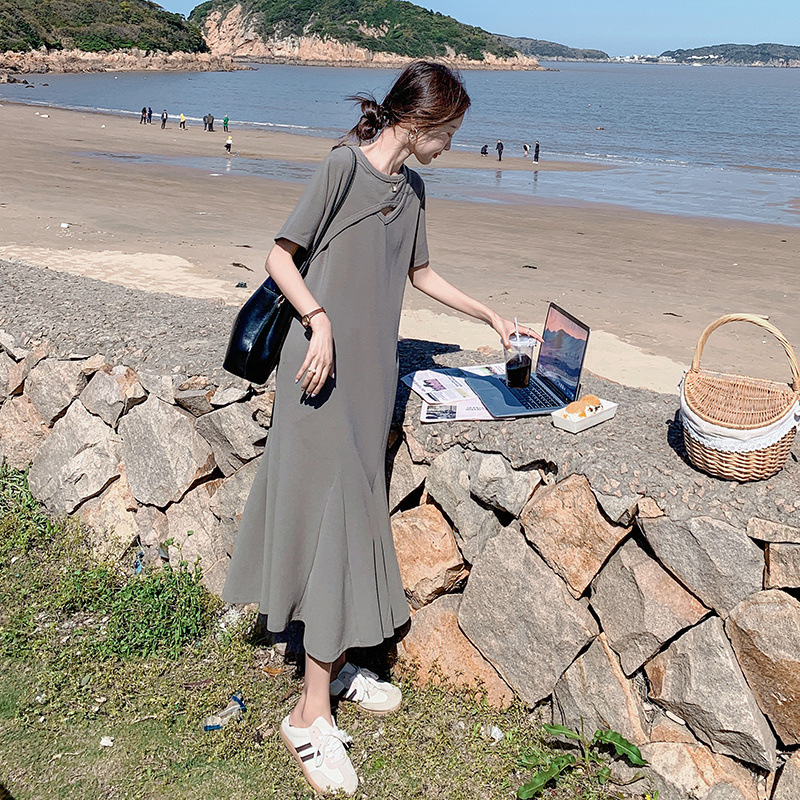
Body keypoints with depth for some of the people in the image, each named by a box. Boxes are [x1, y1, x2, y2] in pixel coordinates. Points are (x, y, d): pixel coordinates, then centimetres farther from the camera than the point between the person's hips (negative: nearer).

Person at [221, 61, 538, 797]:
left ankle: (333, 664, 25)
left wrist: (493, 318, 29)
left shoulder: (411, 189, 14)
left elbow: (420, 274, 24)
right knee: (334, 516, -8)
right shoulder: (343, 168, -9)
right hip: (325, 372, -8)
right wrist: (319, 320, -24)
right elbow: (280, 255, -9)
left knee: (356, 513, 10)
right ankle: (312, 713, 0)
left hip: (374, 373, 8)